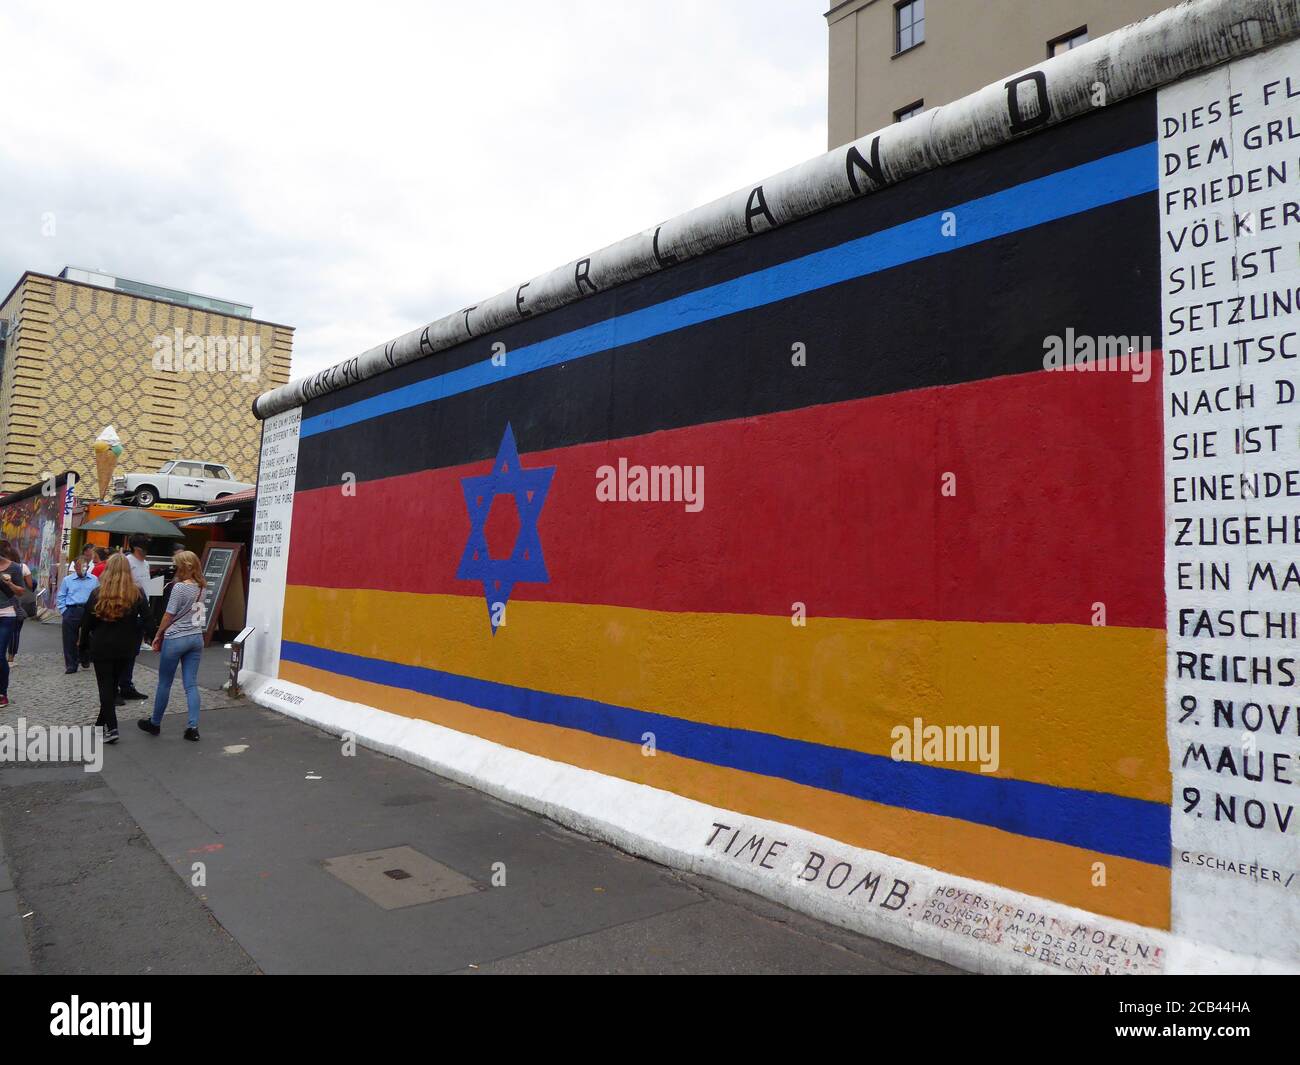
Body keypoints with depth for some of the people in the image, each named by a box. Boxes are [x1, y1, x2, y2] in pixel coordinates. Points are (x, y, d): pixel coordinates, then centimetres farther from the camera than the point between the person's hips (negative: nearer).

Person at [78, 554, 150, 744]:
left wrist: (83, 646, 8)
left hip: (102, 648, -2)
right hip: (126, 649, 2)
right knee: (114, 685, 15)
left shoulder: (97, 594, -7)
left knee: (105, 686, 3)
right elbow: (145, 619, -6)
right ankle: (103, 723, 25)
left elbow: (87, 623, -2)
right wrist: (134, 637, 6)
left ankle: (111, 728, -5)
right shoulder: (137, 594, -4)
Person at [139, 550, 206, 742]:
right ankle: (193, 727, 0)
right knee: (191, 684, 5)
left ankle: (155, 723, 25)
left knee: (164, 683, 11)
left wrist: (158, 636, 2)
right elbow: (194, 612, 9)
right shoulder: (201, 588, 5)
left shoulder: (179, 587, -14)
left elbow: (169, 615, -9)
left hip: (176, 638, -6)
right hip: (196, 638, 6)